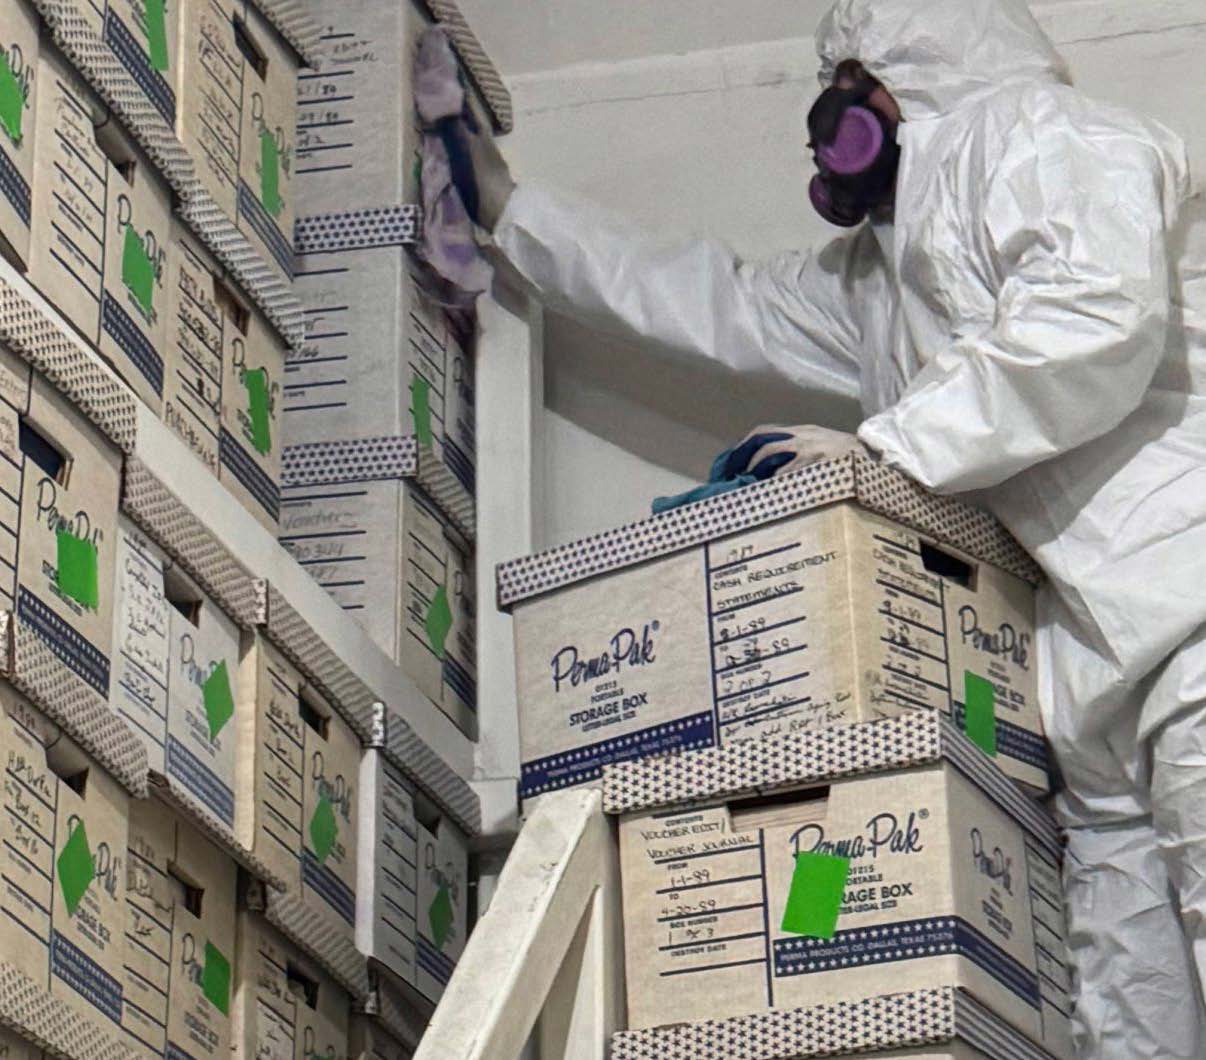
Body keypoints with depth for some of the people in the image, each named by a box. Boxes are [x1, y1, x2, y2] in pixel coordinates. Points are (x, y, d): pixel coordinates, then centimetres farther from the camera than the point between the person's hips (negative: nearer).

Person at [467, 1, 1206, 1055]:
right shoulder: (878, 270, 33)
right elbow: (716, 304, 45)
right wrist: (510, 208, 52)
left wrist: (886, 446, -12)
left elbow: (1101, 313, -14)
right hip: (1097, 680, 9)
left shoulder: (1038, 131, 5)